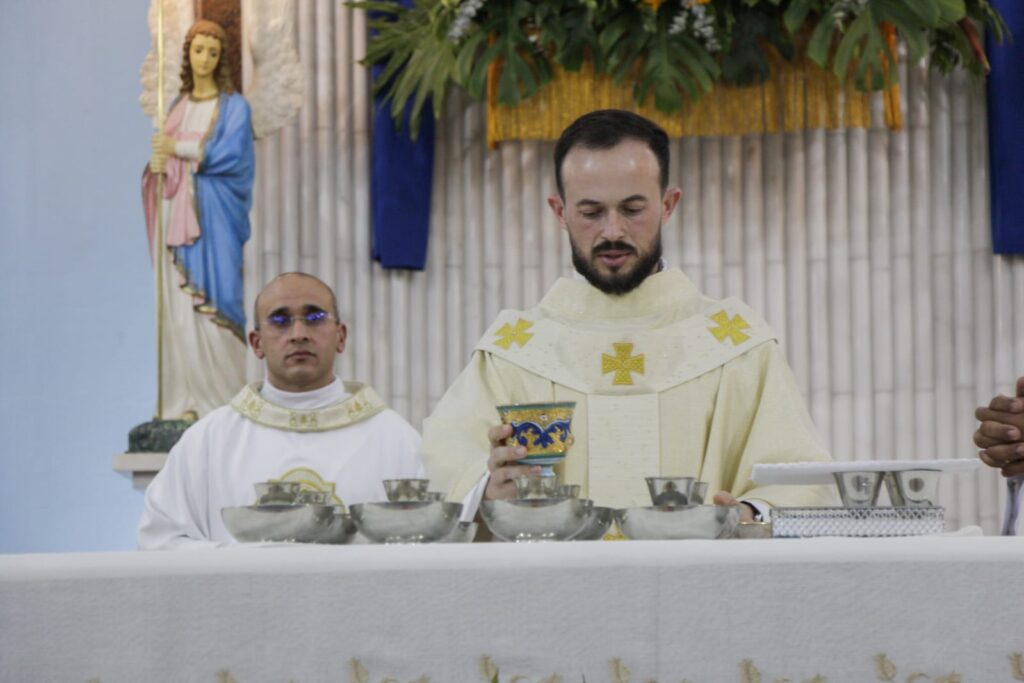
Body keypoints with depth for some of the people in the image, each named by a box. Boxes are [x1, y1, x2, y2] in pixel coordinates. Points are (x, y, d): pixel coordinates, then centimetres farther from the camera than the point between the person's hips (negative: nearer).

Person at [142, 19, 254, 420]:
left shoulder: (233, 106, 3)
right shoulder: (177, 106, 18)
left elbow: (232, 154, -10)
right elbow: (164, 151, 16)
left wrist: (180, 149, -10)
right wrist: (157, 164, -7)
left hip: (213, 216, -5)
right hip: (176, 214, 5)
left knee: (210, 299, -10)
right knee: (176, 303, -1)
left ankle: (220, 398, -7)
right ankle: (182, 399, 0)